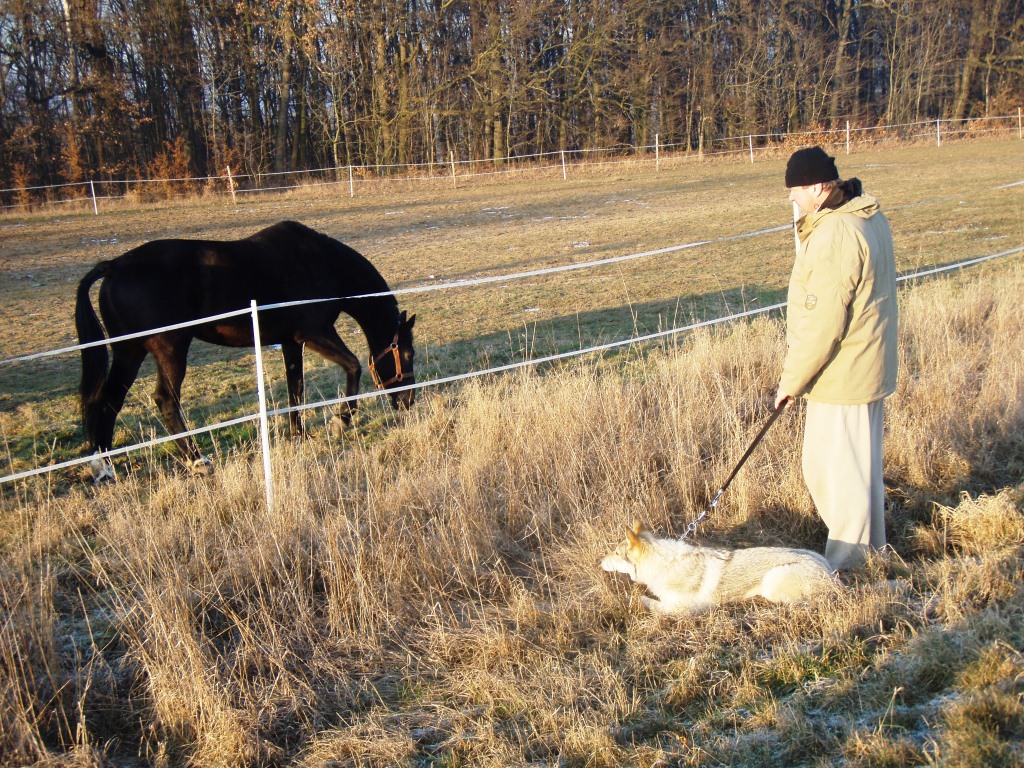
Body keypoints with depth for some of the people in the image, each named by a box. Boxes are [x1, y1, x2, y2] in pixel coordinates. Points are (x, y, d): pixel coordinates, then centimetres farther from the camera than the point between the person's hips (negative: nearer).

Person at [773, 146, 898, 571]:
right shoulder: (871, 217, 7)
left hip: (841, 374, -10)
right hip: (870, 365, 10)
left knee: (832, 465, 2)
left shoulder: (834, 237, -25)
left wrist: (791, 380, -16)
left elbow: (823, 324, -25)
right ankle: (870, 543, 38)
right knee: (861, 458, 22)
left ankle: (846, 561, 15)